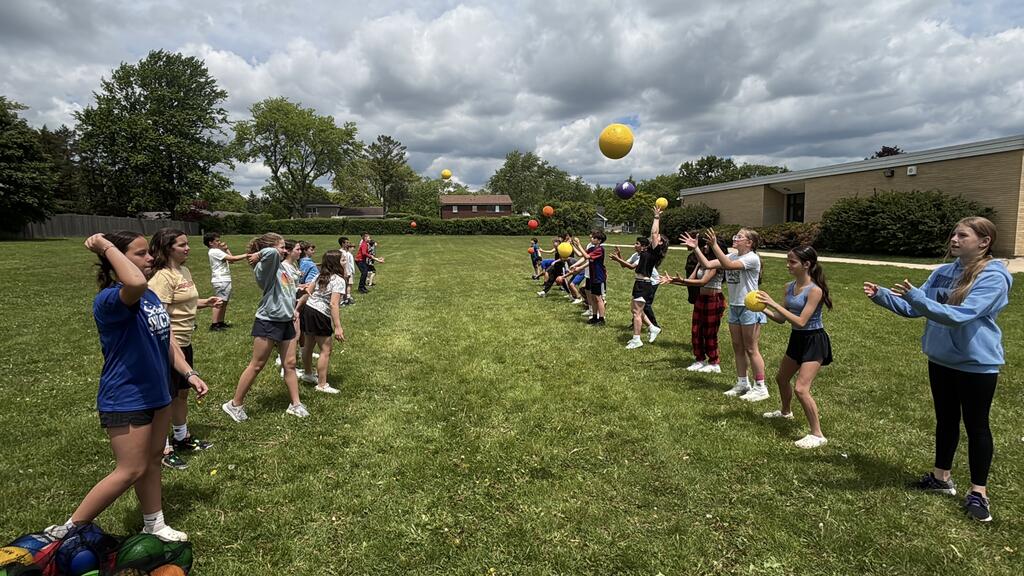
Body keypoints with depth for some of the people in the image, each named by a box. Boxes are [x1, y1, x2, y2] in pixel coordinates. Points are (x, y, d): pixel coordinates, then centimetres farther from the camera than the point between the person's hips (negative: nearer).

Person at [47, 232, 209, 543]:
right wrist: (106, 246, -33)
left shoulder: (151, 297, 5)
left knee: (152, 460, 19)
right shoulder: (108, 300, -23)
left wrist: (189, 374, 4)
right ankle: (68, 530, 19)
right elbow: (136, 283, -48)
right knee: (130, 471, -1)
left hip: (157, 394, 9)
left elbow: (167, 342, 13)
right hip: (125, 401, -8)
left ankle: (153, 525, 34)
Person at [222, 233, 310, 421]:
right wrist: (258, 255, -19)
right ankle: (235, 404, 17)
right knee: (256, 365, 2)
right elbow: (271, 253, -38)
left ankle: (295, 404, 20)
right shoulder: (265, 267, -15)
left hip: (286, 321, 8)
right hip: (268, 321, -8)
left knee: (290, 364, 11)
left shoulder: (281, 266, 10)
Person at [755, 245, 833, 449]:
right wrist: (763, 308, -12)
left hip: (814, 341, -9)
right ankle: (786, 412, 50)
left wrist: (774, 304, -29)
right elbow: (781, 318, 5)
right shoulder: (790, 287, 2)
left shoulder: (814, 290, -22)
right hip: (797, 339, 9)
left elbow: (801, 321, -27)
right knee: (781, 378, 24)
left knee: (801, 389, -16)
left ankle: (817, 435, -2)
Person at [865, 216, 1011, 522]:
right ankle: (942, 477, 34)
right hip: (940, 360, 6)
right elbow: (913, 308, 5)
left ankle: (979, 492, 23)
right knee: (945, 420, 18)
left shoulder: (993, 278, -19)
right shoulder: (943, 273, 1)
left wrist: (915, 296, -38)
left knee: (976, 426, 8)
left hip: (977, 365, -6)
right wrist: (881, 295, -10)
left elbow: (958, 315, -31)